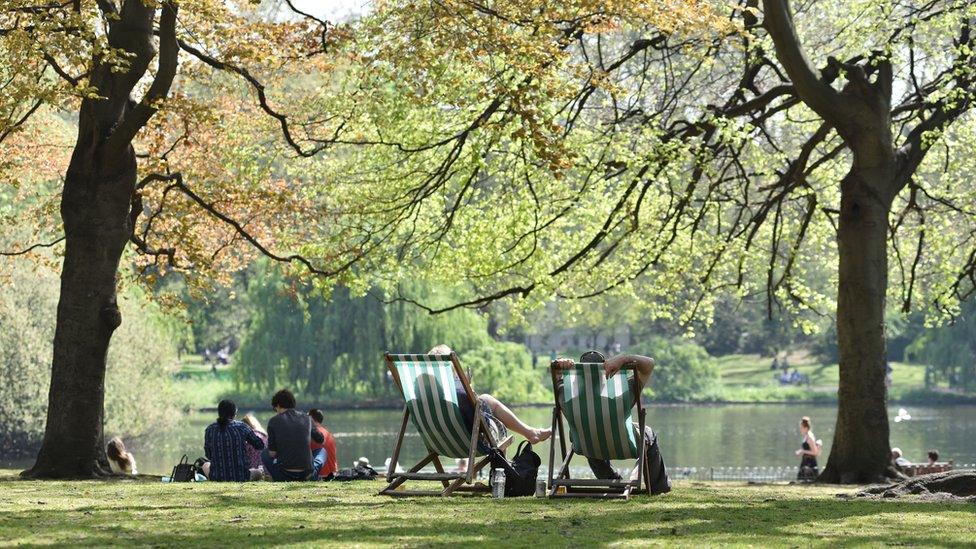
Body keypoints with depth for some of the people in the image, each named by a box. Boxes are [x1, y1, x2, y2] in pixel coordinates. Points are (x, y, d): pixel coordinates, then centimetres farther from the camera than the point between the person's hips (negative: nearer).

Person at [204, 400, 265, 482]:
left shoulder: (210, 429, -6)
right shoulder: (241, 427, -9)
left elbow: (208, 455, 4)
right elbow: (260, 445, 4)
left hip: (217, 478, 1)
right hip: (241, 478, -1)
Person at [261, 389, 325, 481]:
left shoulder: (274, 421, -3)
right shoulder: (307, 419, 6)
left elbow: (272, 453, -1)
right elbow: (321, 440, 23)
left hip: (284, 475, -1)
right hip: (306, 475, 1)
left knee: (264, 454, 30)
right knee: (322, 451, 32)